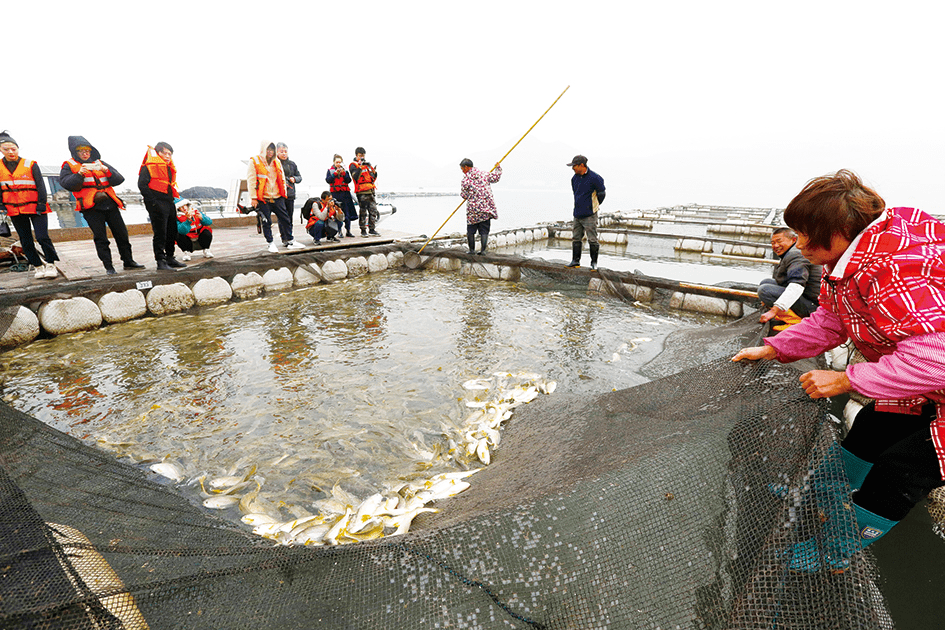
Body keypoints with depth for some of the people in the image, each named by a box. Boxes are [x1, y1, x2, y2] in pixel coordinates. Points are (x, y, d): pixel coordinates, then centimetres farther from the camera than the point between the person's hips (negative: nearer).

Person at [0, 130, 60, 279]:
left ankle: (50, 264, 1)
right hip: (14, 210, 3)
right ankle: (38, 266, 12)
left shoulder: (30, 165, 0)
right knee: (26, 242, 5)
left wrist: (41, 204, -8)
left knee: (42, 237, -11)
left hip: (35, 208, -3)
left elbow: (40, 185, -1)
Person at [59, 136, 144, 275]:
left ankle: (128, 261, 18)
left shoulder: (100, 163, 18)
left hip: (110, 204, 3)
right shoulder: (69, 165, 9)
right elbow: (66, 183, -6)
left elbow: (119, 179, 6)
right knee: (100, 238, -5)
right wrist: (80, 173, -20)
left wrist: (106, 170, -12)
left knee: (122, 234, 6)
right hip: (91, 207, -3)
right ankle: (108, 267, -1)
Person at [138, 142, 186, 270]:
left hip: (169, 203, 8)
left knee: (172, 232, 12)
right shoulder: (149, 167, -6)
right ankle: (160, 261, -5)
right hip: (157, 204, -8)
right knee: (160, 233, -9)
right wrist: (153, 202, -18)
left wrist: (173, 199, 16)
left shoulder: (169, 168, 20)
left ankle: (170, 258, 23)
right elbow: (142, 185, -13)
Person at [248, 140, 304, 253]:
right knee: (266, 222, 1)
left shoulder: (277, 162, 13)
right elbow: (251, 180, -6)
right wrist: (254, 197, -10)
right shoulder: (254, 161, -3)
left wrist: (284, 193, 15)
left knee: (285, 219, 4)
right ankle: (270, 243, 12)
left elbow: (282, 179, 21)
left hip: (277, 197, 5)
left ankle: (289, 241, 14)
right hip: (263, 199, -4)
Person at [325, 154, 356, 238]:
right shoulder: (330, 170, 8)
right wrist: (336, 173, -11)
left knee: (347, 212, 0)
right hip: (335, 193, -2)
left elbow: (349, 180, 3)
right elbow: (328, 180, -5)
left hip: (345, 193, 2)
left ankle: (348, 231, 8)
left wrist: (343, 173, -10)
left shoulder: (344, 169, 12)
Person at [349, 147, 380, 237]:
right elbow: (355, 177, -16)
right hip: (361, 192, -6)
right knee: (363, 212, -4)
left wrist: (374, 173, 1)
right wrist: (360, 167, -19)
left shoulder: (368, 164, 21)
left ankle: (372, 229, 12)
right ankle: (363, 230, 3)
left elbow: (373, 179, 21)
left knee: (373, 210, 4)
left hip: (371, 191, 6)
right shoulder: (353, 165, 2)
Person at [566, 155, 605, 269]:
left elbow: (602, 193, 1)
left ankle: (594, 262, 8)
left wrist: (594, 206, 10)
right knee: (575, 238, 9)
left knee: (592, 240, -3)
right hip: (577, 214, 7)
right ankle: (575, 261, 18)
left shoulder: (594, 178, -11)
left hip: (589, 215, -6)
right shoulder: (574, 178, 9)